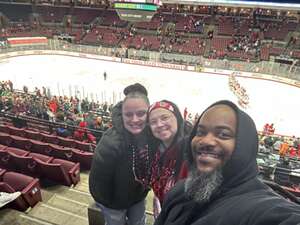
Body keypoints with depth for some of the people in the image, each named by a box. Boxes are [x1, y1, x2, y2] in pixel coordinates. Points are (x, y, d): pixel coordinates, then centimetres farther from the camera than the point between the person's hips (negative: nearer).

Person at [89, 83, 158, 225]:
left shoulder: (152, 134, -21)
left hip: (139, 195, 5)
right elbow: (98, 178, -24)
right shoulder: (111, 142, -37)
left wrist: (145, 187, 5)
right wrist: (108, 202, -10)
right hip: (114, 199, -5)